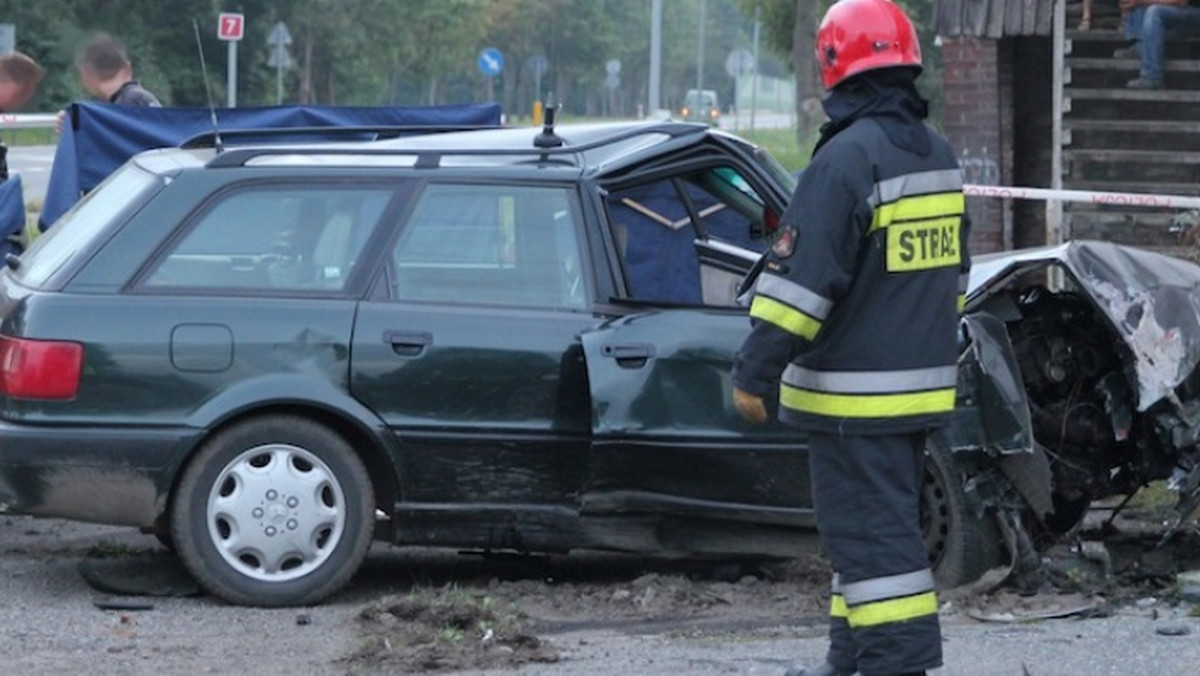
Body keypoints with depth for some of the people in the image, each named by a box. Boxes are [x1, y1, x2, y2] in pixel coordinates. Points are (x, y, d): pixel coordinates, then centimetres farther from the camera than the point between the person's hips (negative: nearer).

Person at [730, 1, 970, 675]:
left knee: (873, 537, -8)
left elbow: (799, 278, -20)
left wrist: (756, 373, -16)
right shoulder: (939, 156, 11)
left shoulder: (847, 158, -18)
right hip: (924, 385, 9)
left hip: (855, 393, -9)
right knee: (882, 526, 18)